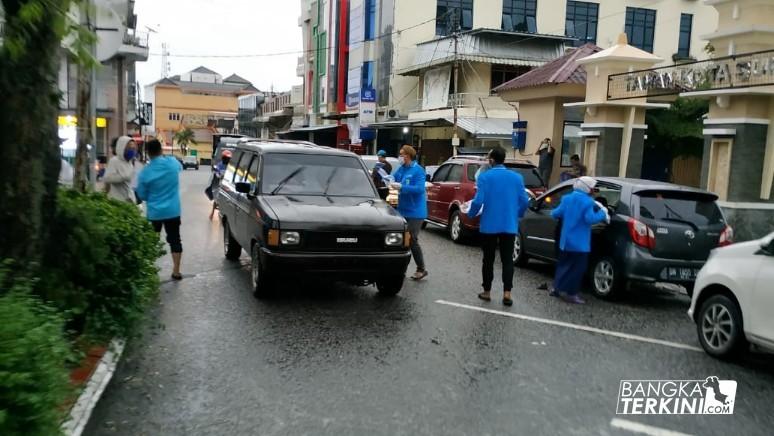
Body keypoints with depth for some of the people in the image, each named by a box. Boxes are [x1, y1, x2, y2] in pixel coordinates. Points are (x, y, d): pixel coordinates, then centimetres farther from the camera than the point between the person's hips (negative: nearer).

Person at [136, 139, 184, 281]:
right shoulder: (172, 162, -8)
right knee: (175, 239, 7)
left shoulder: (145, 172, -13)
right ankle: (176, 271, 7)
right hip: (173, 210, 1)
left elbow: (142, 195, -2)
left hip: (154, 212, -1)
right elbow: (180, 167, 19)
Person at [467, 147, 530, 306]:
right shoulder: (517, 177, 3)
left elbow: (478, 201, -15)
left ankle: (487, 292, 17)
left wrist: (471, 215, 4)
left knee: (488, 260, 10)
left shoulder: (485, 177, -8)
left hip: (489, 225, -2)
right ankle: (507, 293, -1)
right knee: (507, 260, 6)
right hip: (509, 225, 2)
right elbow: (524, 201, 2)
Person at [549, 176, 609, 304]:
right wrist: (603, 214, -8)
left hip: (565, 240, 7)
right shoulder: (587, 201, -13)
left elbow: (555, 214, 8)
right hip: (579, 243, -7)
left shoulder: (567, 198, 7)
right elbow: (590, 219, -23)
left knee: (564, 264, 18)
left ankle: (557, 288, 21)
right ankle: (570, 293, 0)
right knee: (578, 268, 1)